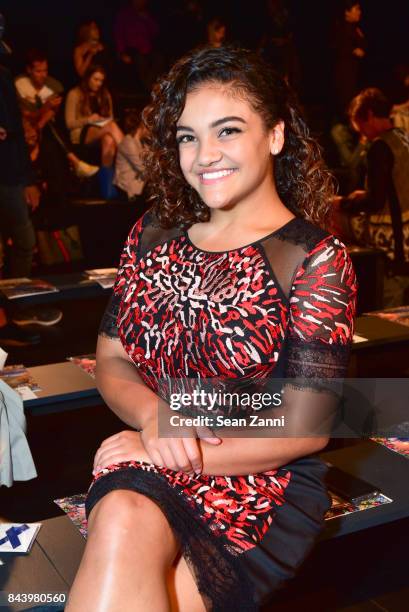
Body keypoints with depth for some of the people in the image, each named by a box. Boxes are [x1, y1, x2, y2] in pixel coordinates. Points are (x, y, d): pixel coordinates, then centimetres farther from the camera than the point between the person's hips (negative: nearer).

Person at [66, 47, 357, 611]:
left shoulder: (315, 260, -6)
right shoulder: (154, 234, 7)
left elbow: (305, 431, -8)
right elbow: (111, 357, 10)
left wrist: (180, 454, -13)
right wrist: (155, 416, -12)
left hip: (266, 488, -3)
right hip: (146, 470, 4)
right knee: (123, 521, -32)